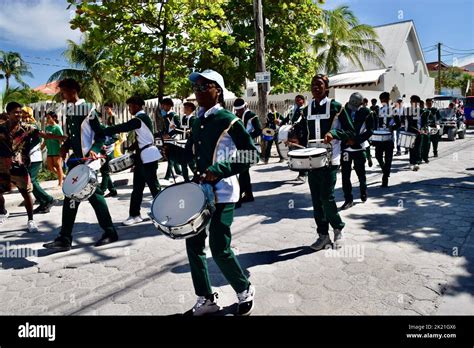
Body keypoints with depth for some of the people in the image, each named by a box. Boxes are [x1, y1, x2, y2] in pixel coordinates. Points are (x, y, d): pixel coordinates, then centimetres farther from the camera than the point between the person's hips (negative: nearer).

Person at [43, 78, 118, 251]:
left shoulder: (88, 109, -9)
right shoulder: (68, 110, 13)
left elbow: (100, 134, -9)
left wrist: (94, 150, -24)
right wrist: (65, 146, 4)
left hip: (87, 160, -7)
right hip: (75, 159, 7)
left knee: (93, 194, -1)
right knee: (71, 196, 6)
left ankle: (110, 232, 13)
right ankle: (65, 238, 12)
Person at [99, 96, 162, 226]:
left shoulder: (139, 119, -14)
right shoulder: (142, 118, 16)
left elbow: (122, 128, -20)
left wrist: (101, 132, -14)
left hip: (148, 157, -10)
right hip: (143, 156, 10)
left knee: (153, 186, -2)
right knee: (137, 187, 10)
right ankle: (134, 215, 15)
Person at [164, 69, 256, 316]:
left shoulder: (228, 120, -11)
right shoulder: (198, 122, 11)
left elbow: (251, 154, -13)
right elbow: (189, 155, 16)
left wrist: (220, 170, -21)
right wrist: (171, 150, -4)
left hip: (222, 193, -7)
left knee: (220, 249, -4)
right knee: (193, 245, 9)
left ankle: (245, 292, 24)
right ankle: (206, 300, 26)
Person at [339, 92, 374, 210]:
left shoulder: (366, 112, -5)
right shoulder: (344, 111, -3)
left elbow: (370, 130, -5)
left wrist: (356, 140, -15)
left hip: (359, 147, -1)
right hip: (345, 147, 1)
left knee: (360, 172, 12)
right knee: (345, 174, -3)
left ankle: (363, 193, 38)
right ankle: (348, 199, 7)